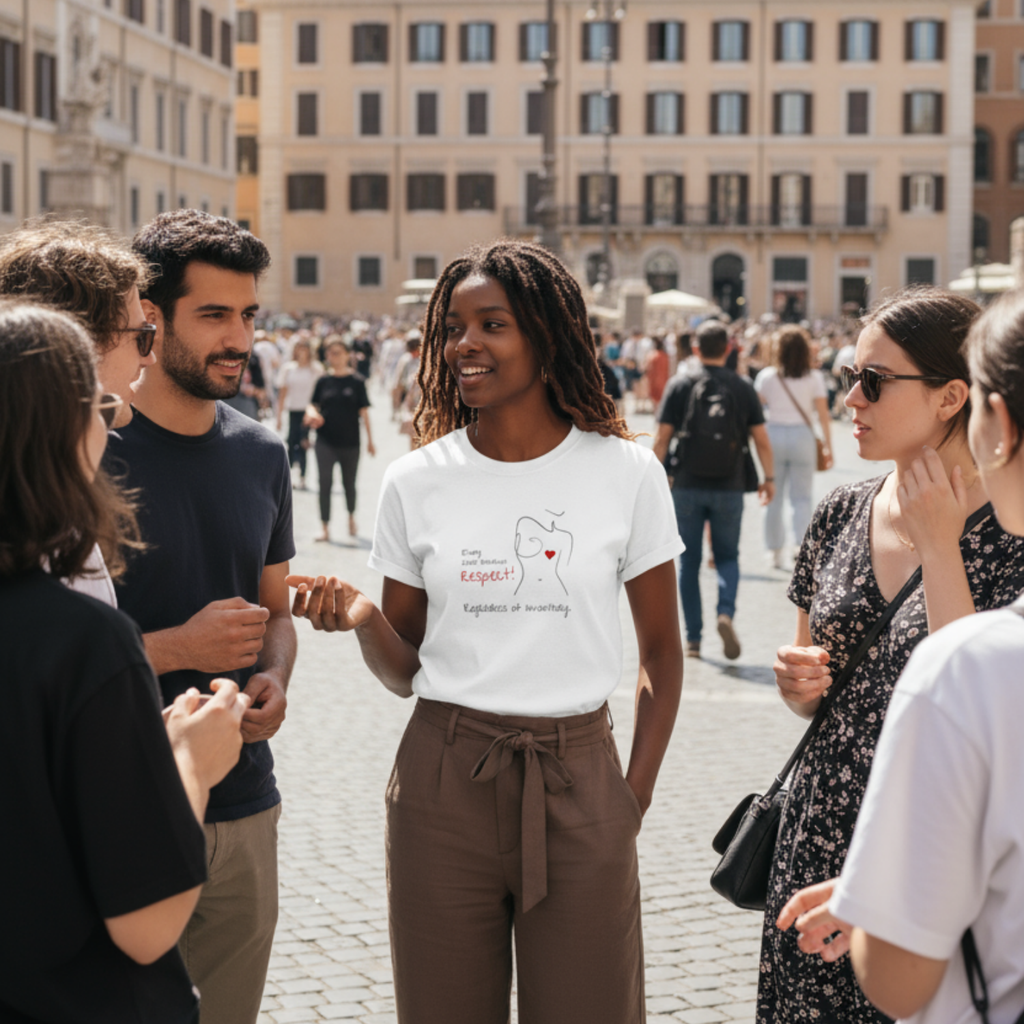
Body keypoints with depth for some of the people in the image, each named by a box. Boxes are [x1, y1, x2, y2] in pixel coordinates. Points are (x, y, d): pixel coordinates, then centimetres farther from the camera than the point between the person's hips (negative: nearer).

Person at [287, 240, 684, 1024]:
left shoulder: (625, 473, -2)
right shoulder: (417, 481, 2)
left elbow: (661, 648, 6)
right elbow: (403, 671, 6)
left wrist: (637, 794, -1)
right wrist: (363, 618, -15)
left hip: (577, 779, -1)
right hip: (445, 778, 1)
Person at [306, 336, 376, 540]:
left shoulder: (356, 381, -3)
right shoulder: (323, 381, 2)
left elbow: (363, 411, -1)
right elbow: (313, 405, 8)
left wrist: (370, 439, -1)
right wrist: (312, 413, -16)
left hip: (349, 441, -1)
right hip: (326, 441, 1)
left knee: (349, 482, 14)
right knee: (325, 482, -3)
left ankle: (351, 518, 39)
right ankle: (325, 528, 2)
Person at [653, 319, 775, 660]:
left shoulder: (681, 385, -2)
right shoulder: (744, 388, 0)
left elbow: (662, 437, -5)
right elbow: (761, 439, -1)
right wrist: (768, 478, 10)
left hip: (687, 487, 0)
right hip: (729, 488, 0)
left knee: (689, 561, 9)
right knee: (727, 556, 13)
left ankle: (693, 638, 9)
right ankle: (726, 613, -14)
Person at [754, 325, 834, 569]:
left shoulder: (767, 376, 0)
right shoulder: (814, 378, -1)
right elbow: (823, 415, -3)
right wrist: (828, 446, 2)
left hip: (774, 435, 1)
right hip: (802, 437, -1)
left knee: (774, 496, 9)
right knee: (801, 497, 3)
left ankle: (776, 551, 12)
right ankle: (802, 546, -13)